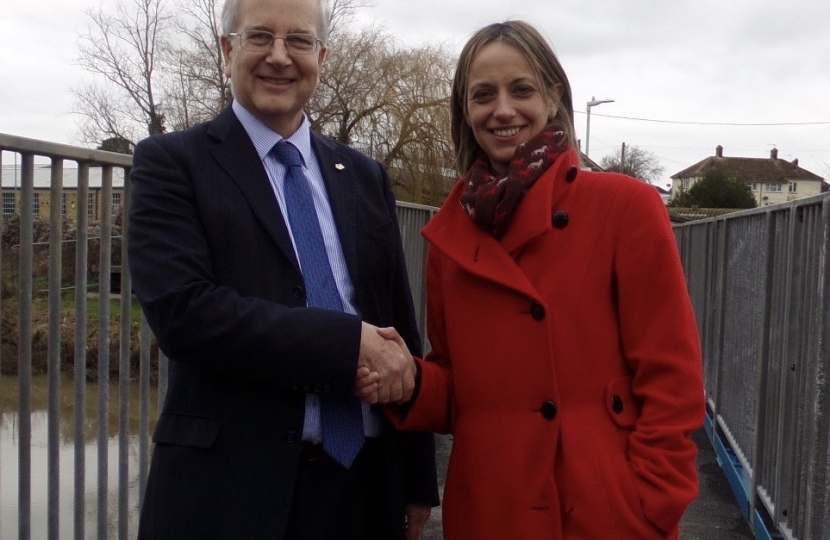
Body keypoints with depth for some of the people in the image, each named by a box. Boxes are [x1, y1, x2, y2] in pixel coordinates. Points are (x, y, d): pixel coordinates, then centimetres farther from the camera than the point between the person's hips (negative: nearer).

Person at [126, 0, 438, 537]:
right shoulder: (173, 162, -2)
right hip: (231, 487, -4)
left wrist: (418, 480, 9)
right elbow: (182, 310, -16)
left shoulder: (366, 177, 10)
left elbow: (401, 326, 11)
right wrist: (349, 344, -20)